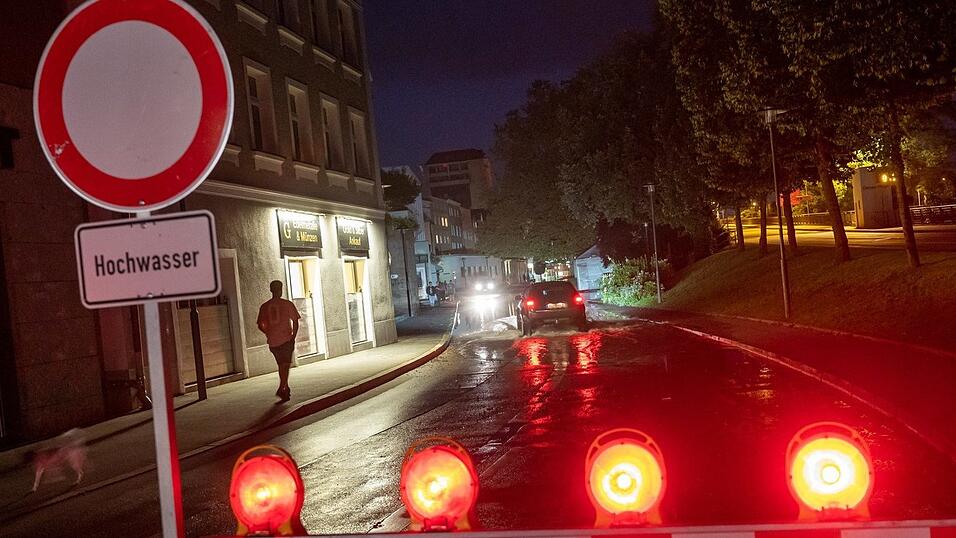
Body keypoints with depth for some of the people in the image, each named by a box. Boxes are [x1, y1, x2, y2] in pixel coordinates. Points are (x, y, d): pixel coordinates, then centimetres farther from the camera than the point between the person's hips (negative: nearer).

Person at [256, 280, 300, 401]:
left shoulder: (264, 306, 5)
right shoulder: (287, 304, -3)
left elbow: (260, 325, 6)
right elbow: (295, 321, -4)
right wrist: (293, 336, 3)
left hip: (272, 341, 4)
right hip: (287, 339, -4)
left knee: (281, 365, 17)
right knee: (286, 364, -3)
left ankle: (285, 388, 25)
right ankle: (281, 389, -18)